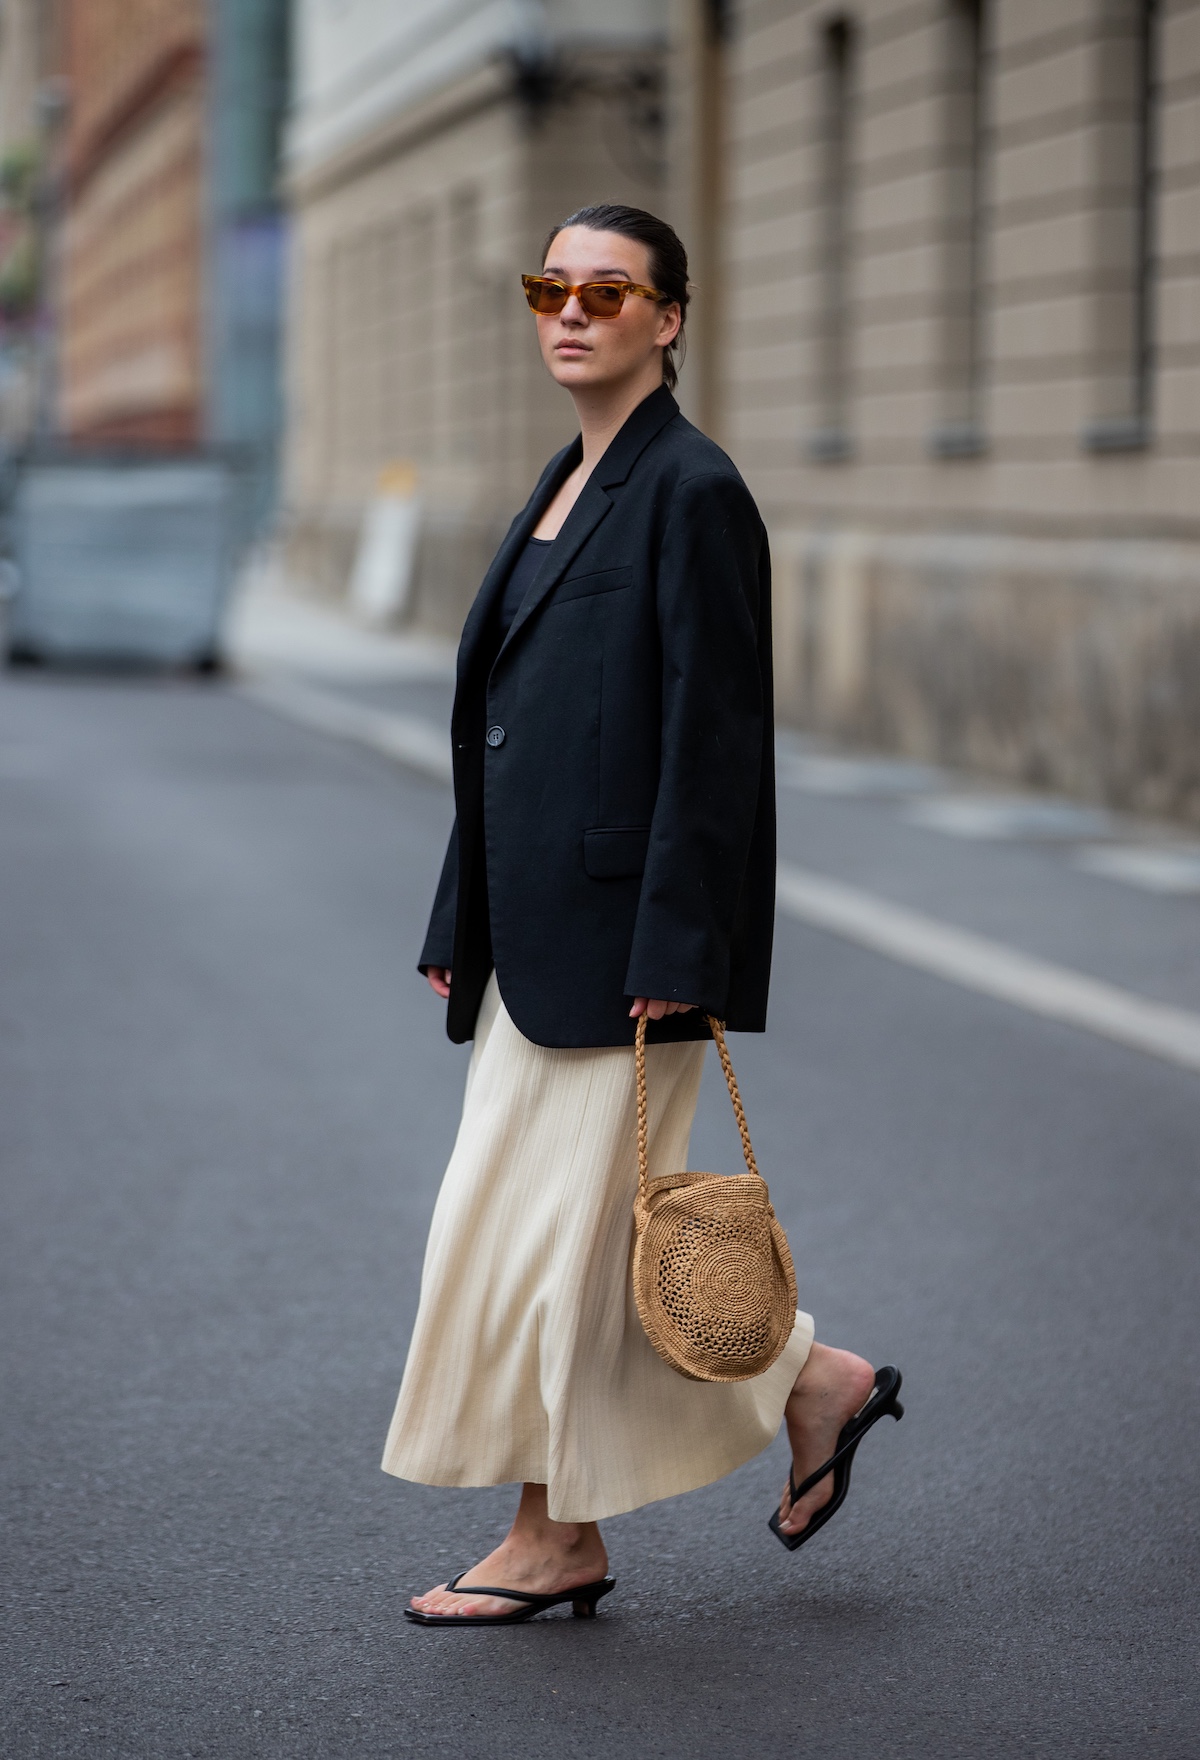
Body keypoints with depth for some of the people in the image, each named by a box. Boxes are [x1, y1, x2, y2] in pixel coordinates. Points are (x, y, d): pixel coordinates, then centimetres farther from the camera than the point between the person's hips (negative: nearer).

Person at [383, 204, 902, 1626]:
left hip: (626, 927, -9)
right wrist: (459, 929, 16)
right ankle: (814, 1385, 21)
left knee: (558, 1224, -4)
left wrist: (672, 948, -20)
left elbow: (714, 733, -16)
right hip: (535, 926, 9)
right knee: (529, 1223, 10)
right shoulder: (564, 489, 16)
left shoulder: (692, 490, -11)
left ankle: (555, 1539, 9)